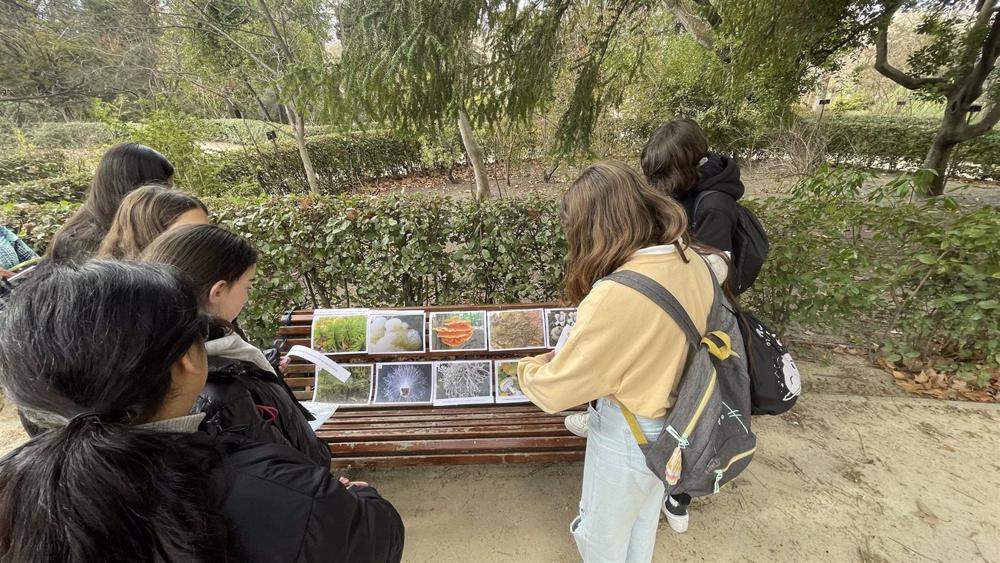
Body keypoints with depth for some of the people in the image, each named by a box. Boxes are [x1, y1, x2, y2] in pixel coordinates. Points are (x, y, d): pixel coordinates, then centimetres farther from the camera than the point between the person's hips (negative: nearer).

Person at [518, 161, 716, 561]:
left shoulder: (617, 294, -35)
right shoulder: (692, 262, -10)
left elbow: (554, 391, -24)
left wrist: (528, 367, -2)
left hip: (628, 435, -7)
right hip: (678, 427, 7)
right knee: (642, 521, 33)